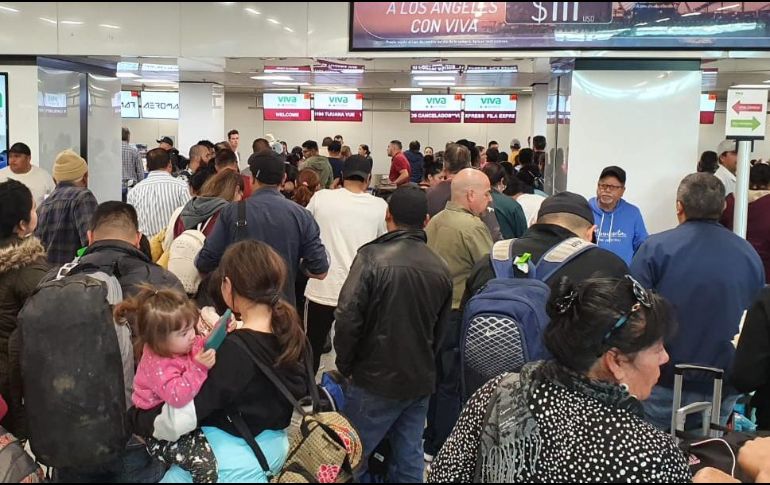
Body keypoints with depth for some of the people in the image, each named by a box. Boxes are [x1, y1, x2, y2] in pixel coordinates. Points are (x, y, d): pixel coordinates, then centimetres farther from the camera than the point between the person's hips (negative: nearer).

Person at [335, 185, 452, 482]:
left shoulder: (373, 257, -15)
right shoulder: (440, 269, 2)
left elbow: (348, 317, -19)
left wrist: (345, 365, -4)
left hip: (376, 379, -5)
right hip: (421, 379, 5)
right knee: (410, 460, 13)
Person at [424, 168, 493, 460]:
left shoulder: (435, 221, 7)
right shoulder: (472, 226, -18)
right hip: (458, 314, -8)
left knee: (437, 377, 19)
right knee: (454, 383, 4)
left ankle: (431, 441, 32)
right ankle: (441, 451, 13)